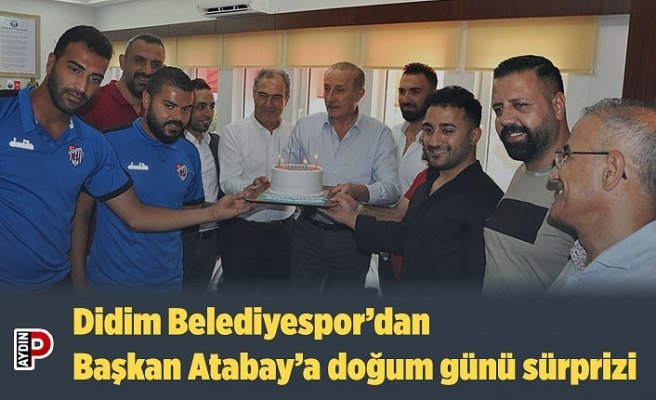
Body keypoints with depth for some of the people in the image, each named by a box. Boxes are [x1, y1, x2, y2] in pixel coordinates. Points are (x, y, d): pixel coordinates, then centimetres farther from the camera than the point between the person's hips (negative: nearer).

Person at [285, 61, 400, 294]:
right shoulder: (305, 126, 5)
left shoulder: (379, 134, -3)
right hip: (309, 231, 2)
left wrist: (360, 191, -30)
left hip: (353, 237, -1)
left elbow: (391, 188, -11)